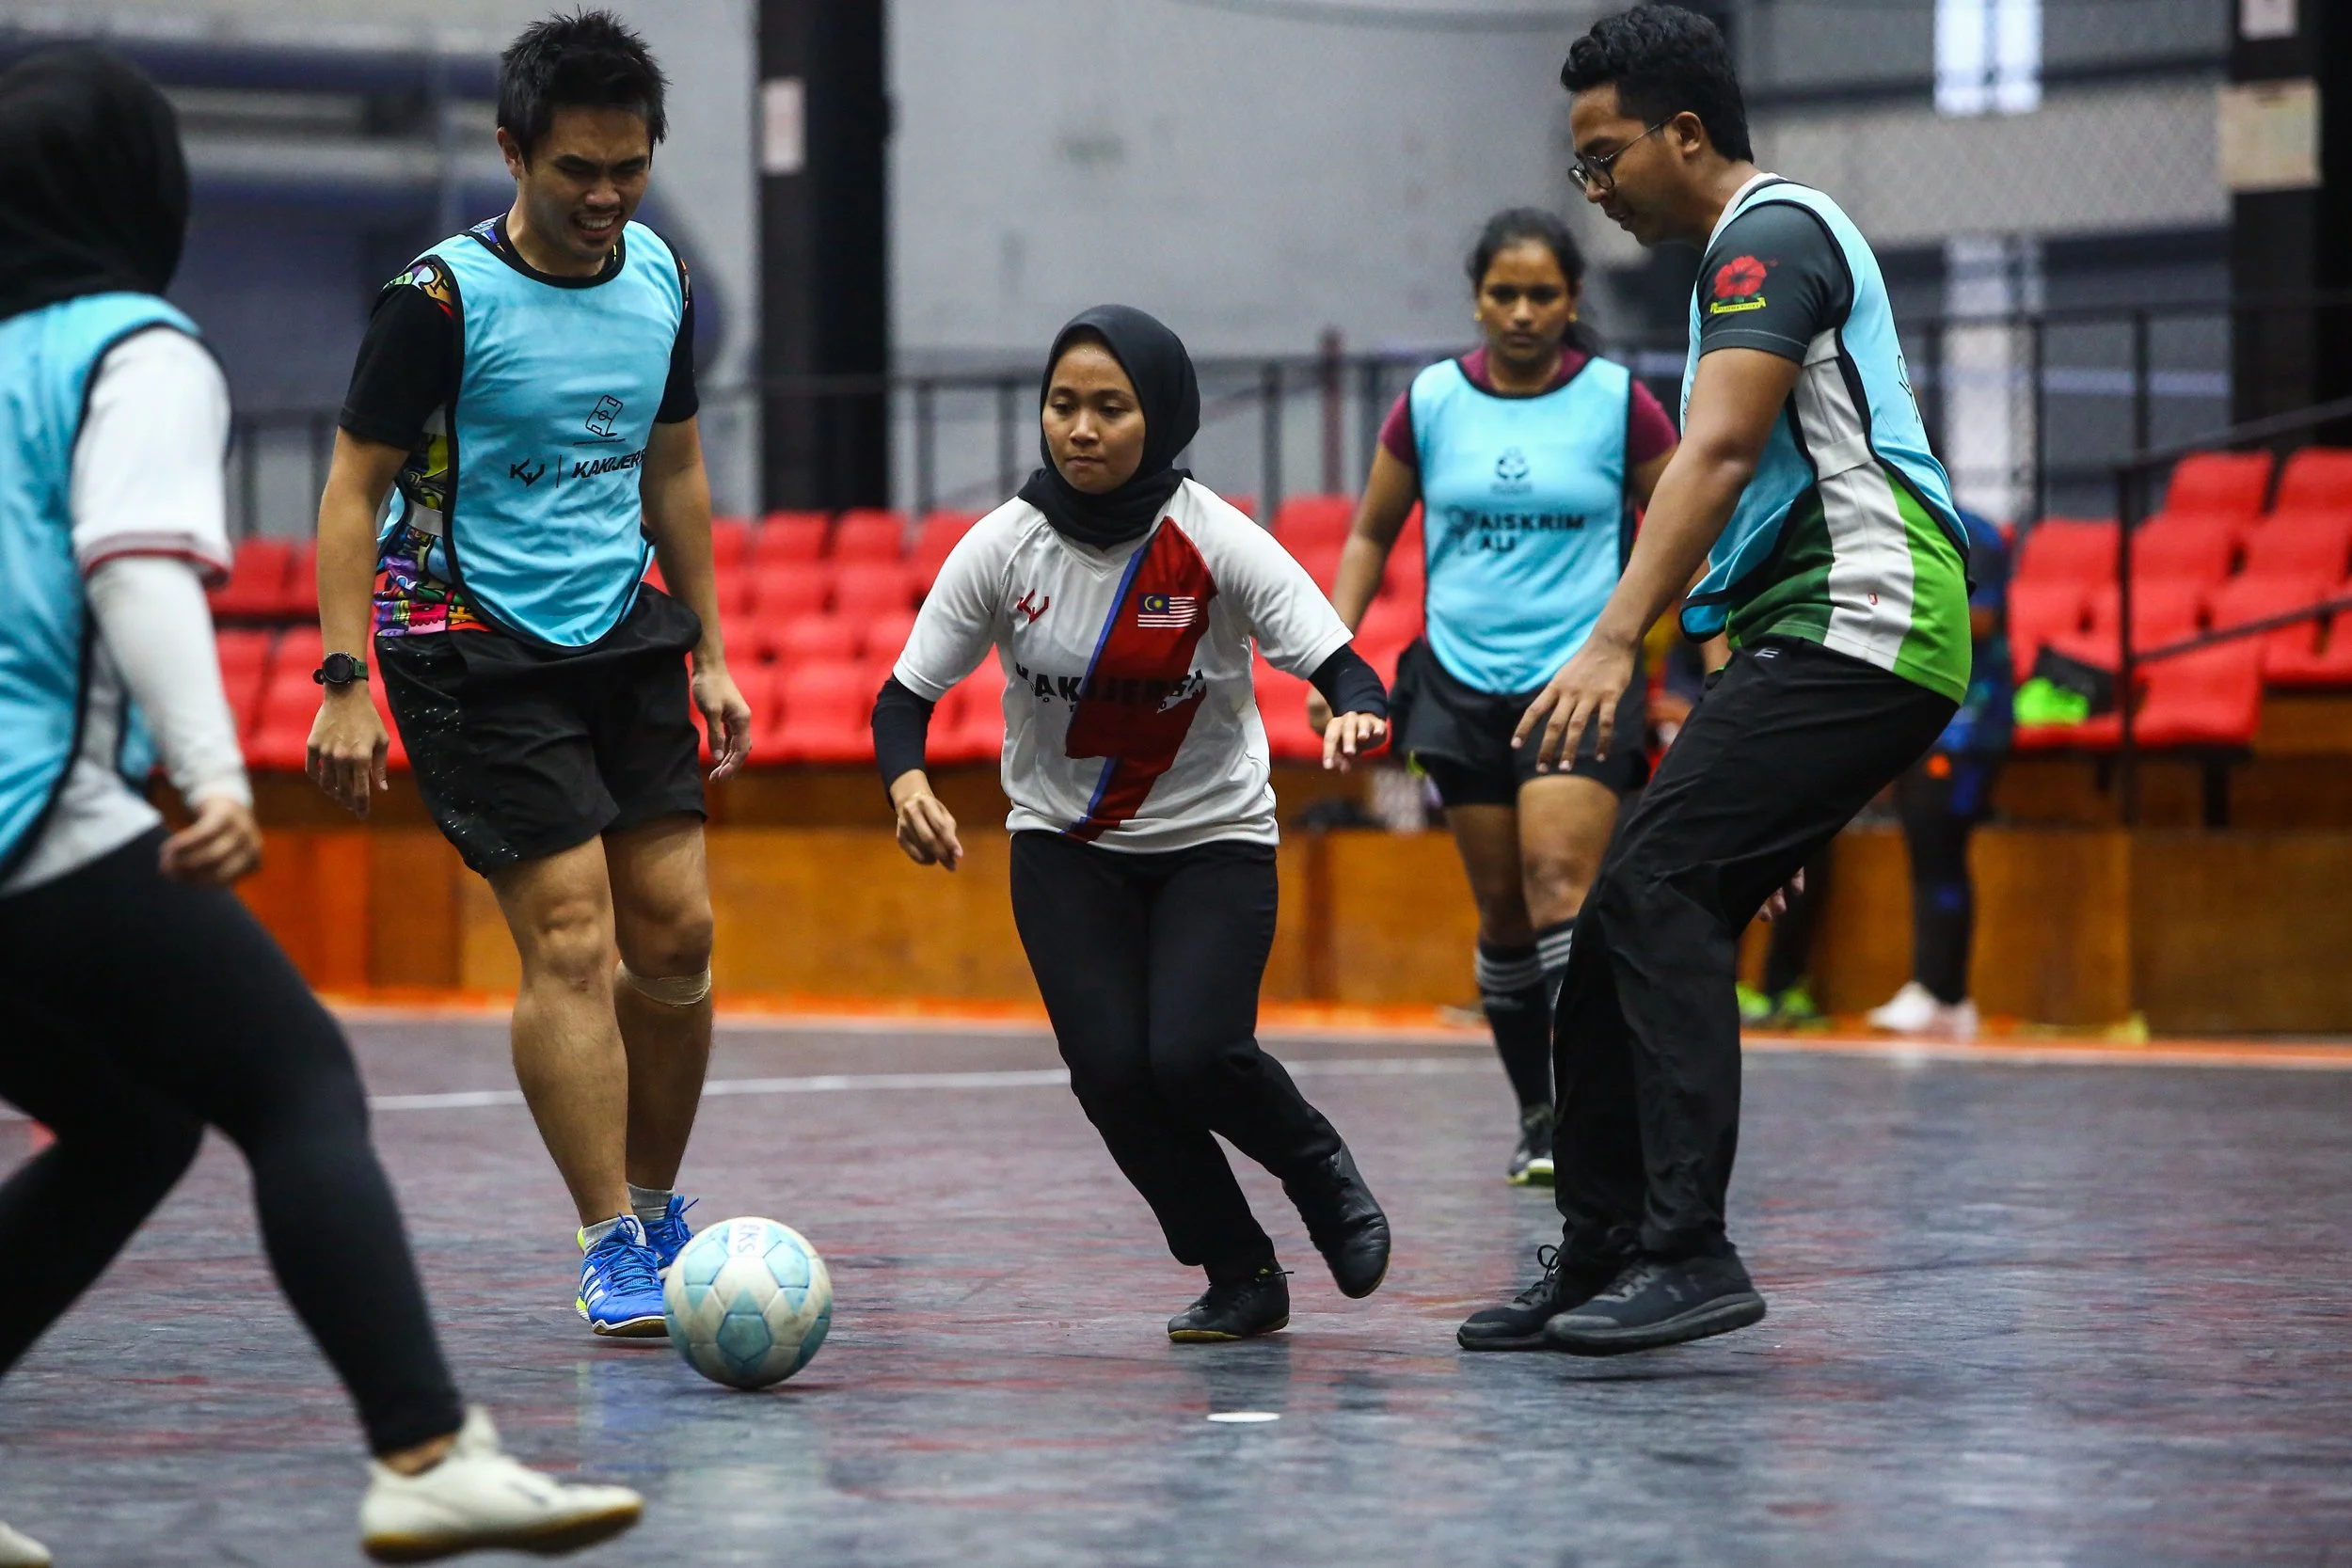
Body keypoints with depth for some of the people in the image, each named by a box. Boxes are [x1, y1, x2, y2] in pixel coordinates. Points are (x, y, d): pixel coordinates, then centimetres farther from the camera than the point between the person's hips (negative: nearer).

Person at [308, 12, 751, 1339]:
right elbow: (356, 486, -10)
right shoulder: (445, 298, -14)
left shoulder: (661, 278, 5)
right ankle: (614, 1254, -7)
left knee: (676, 933, 2)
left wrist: (709, 656, 16)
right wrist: (346, 684, -17)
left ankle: (657, 1208, 21)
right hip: (474, 647, -6)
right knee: (571, 938, -12)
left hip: (624, 632, 6)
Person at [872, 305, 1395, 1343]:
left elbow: (1343, 668, -19)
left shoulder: (1216, 544, -17)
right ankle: (1239, 1275, 8)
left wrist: (1358, 716, -43)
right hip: (1064, 844, 2)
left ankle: (1320, 1170, 11)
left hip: (1214, 841, -2)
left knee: (1193, 1055, -23)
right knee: (1112, 1069, -15)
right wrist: (907, 782, -28)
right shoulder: (1004, 547, -12)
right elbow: (906, 693, -6)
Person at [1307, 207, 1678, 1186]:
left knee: (1560, 879, -19)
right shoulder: (1429, 404, 4)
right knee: (1502, 911, 5)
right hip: (1462, 681, 3)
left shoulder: (1617, 402, -2)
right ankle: (1536, 1117, 17)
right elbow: (1371, 535, 16)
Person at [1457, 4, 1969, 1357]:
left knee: (1653, 892, -20)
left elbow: (1717, 450, -23)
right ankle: (1600, 1262, 10)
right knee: (1626, 925, 6)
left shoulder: (1771, 234, -9)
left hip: (1857, 626, -10)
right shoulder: (1773, 238, 24)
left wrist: (1617, 641, -30)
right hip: (1821, 641, 10)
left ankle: (1693, 1254, -24)